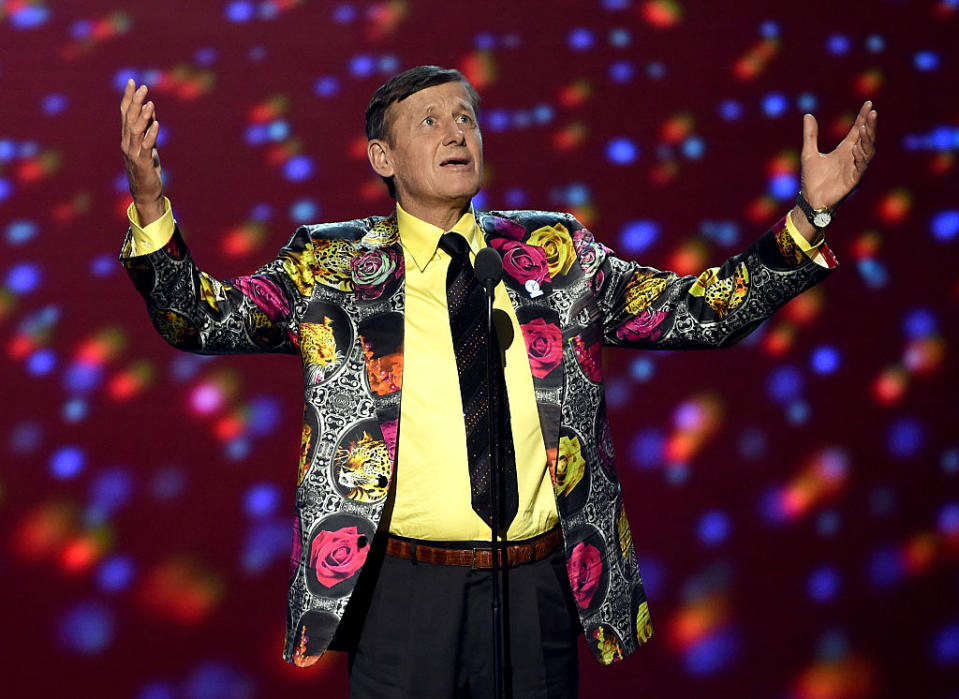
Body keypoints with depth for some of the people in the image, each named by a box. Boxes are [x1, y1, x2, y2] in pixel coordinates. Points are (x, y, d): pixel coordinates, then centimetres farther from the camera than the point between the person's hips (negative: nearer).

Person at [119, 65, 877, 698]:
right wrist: (151, 205, -20)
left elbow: (700, 312, 6)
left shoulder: (556, 255, 7)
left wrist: (808, 215, -5)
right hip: (403, 588, -2)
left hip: (537, 589, 2)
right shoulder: (332, 264, 3)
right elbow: (203, 319, -3)